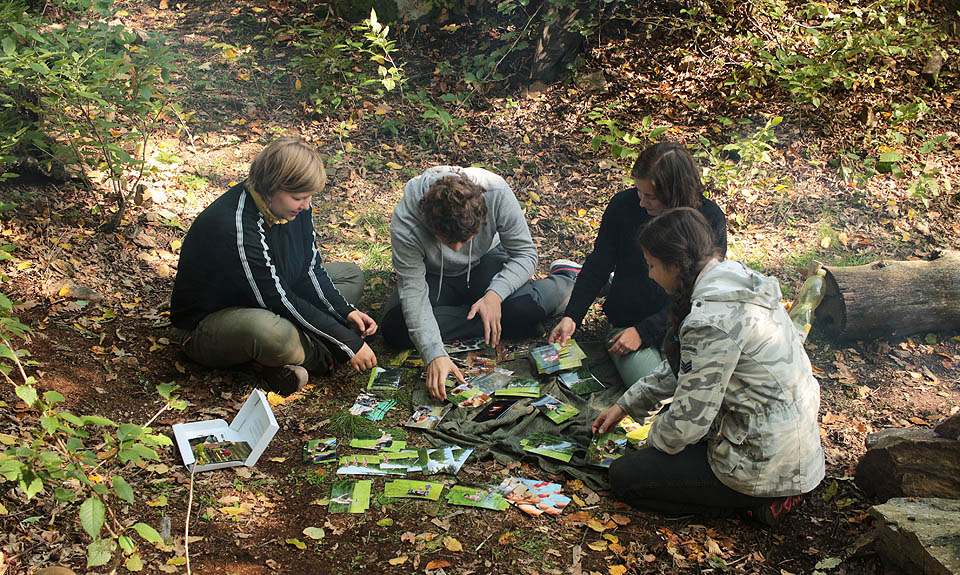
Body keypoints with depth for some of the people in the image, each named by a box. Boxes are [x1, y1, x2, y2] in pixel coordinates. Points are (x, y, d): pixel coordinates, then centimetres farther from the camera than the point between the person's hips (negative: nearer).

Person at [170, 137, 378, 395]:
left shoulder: (295, 205, -8)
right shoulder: (234, 226, -33)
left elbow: (310, 269, 2)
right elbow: (279, 301, -30)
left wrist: (346, 312, -15)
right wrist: (348, 344, -26)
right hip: (206, 324, -9)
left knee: (351, 275, 7)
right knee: (269, 330, -43)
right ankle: (323, 356, -8)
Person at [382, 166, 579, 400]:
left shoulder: (496, 192, -32)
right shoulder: (404, 225, -34)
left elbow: (525, 253, -20)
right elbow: (414, 293, -30)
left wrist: (495, 294, -36)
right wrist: (434, 355, -41)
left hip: (486, 262, -1)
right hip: (435, 277, 1)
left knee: (523, 308, -32)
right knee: (397, 328, -27)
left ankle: (566, 280, 1)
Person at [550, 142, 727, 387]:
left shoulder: (710, 219, -11)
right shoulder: (623, 206, -8)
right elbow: (598, 265, 3)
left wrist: (644, 331, -17)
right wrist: (571, 317, -8)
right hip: (627, 319, 0)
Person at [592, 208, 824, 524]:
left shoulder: (712, 321, -27)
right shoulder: (738, 279, 4)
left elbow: (687, 421, -21)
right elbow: (682, 366, 16)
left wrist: (653, 441, 1)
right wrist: (626, 405, 20)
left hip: (767, 467, -9)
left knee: (624, 476, 2)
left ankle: (756, 502, 1)